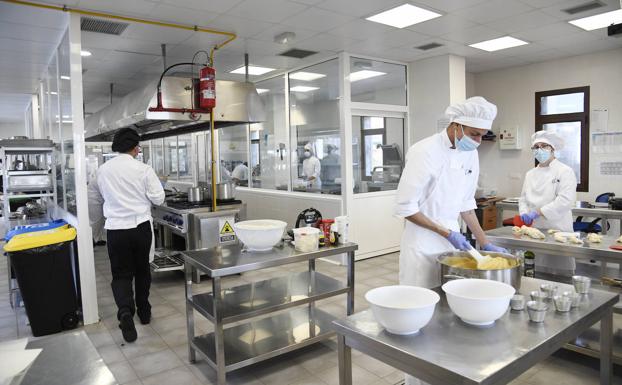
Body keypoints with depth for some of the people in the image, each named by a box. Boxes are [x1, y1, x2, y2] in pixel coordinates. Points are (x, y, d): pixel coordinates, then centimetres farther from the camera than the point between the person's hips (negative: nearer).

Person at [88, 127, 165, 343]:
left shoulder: (103, 170, 0)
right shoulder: (143, 169, -10)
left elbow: (93, 198, 12)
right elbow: (158, 199, -7)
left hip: (115, 229, 1)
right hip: (141, 226, -1)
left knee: (121, 274, 7)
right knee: (142, 270, 17)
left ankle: (125, 311, -16)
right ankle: (144, 311, 30)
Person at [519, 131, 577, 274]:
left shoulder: (565, 171, -5)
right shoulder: (530, 174, 13)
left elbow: (565, 200, -17)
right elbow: (523, 198, 17)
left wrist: (538, 212, -19)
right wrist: (524, 213, -3)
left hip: (558, 229, -5)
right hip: (534, 230, 5)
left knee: (560, 272, -2)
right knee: (538, 274, 11)